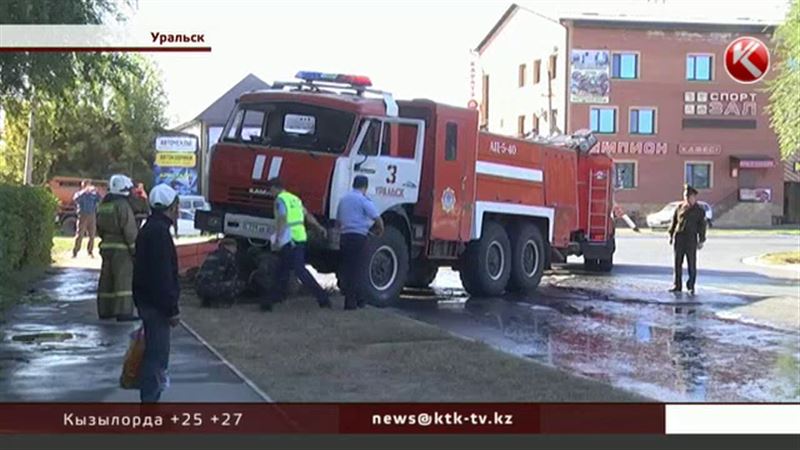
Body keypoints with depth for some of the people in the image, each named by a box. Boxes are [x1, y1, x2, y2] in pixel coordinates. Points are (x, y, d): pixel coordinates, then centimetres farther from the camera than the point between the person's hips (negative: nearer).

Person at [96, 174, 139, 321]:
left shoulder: (103, 205, 13)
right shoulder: (122, 205, -14)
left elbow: (99, 229, 20)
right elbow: (130, 230, -16)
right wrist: (134, 248, -11)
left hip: (106, 246, 9)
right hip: (121, 248, -9)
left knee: (107, 279, 13)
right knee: (124, 279, -8)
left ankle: (105, 310, 18)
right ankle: (123, 312, -12)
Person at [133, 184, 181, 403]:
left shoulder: (149, 228, 16)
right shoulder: (159, 231, -17)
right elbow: (163, 275, -22)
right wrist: (172, 309, -19)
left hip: (146, 301, 11)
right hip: (157, 304, -11)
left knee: (155, 352, 16)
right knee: (156, 354, -7)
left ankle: (150, 398, 23)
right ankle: (150, 398, -5)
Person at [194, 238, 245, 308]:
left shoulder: (212, 254, 25)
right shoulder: (228, 255, 4)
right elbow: (234, 275, 11)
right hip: (212, 288, -7)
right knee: (240, 284, 2)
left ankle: (207, 300, 16)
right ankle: (222, 302, -2)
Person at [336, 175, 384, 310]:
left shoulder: (344, 199, 17)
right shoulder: (363, 200, -6)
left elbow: (338, 220, 24)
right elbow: (377, 218, -13)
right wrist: (380, 229, 5)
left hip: (344, 236, 7)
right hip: (358, 237, -7)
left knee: (346, 268, 11)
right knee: (356, 270, -3)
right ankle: (351, 301, -3)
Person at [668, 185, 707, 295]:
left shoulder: (699, 210, 3)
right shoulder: (679, 208, 10)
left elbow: (702, 226, 3)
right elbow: (674, 221, 14)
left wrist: (701, 240, -1)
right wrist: (671, 235, 10)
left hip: (691, 240, -3)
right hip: (678, 238, 3)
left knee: (692, 264, 0)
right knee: (678, 263, 6)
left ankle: (691, 286, 9)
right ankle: (677, 285, 13)